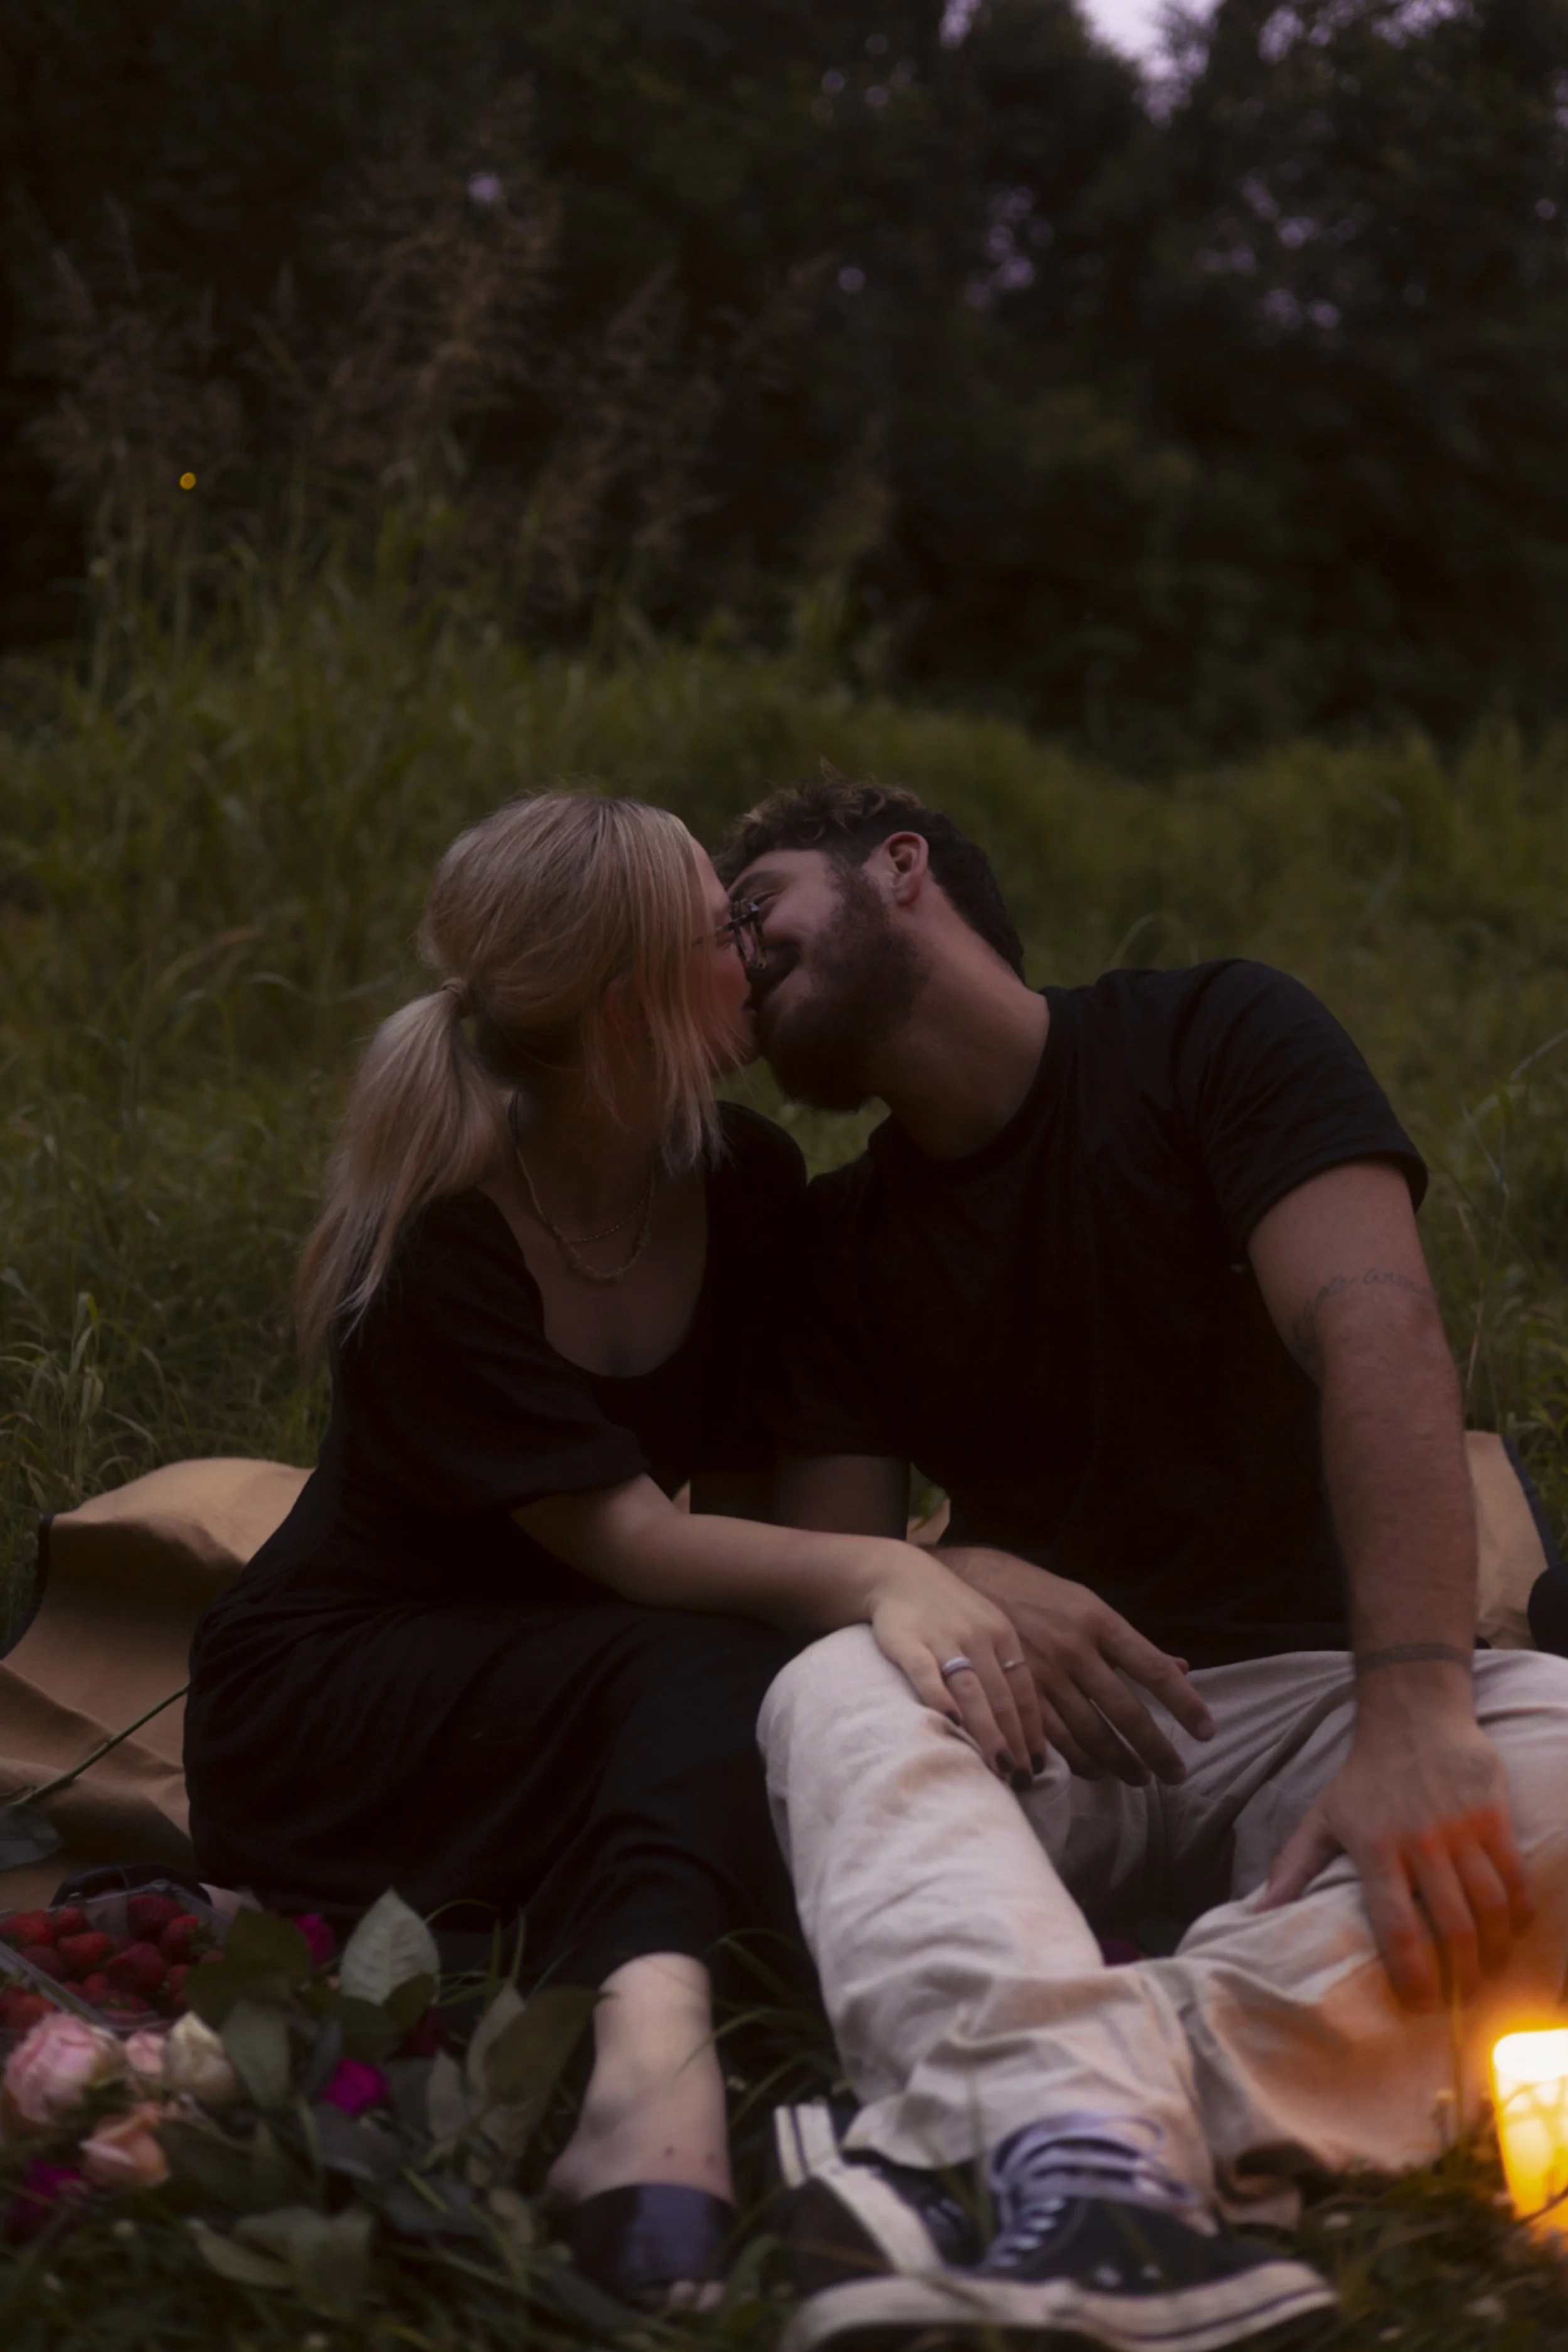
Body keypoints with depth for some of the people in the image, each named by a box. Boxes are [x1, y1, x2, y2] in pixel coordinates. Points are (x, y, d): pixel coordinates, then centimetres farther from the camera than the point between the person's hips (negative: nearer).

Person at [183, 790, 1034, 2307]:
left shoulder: (751, 1187, -3)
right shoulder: (442, 1247, -21)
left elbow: (746, 1494, -2)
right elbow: (625, 1539, -28)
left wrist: (878, 1586, -21)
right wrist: (873, 1572, -44)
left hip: (577, 1693, 6)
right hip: (318, 1705, -6)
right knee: (704, 1670, -35)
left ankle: (645, 2058, -48)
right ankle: (654, 2064, -56)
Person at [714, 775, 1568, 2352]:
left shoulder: (1214, 1039, 1)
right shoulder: (838, 1243, 13)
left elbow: (1376, 1326, -15)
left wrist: (1413, 1717, -31)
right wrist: (963, 1583, -21)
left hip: (1316, 1697, -2)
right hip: (1054, 1743, 3)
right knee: (832, 1691, -28)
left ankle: (954, 2132, -50)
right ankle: (1089, 2158, -56)